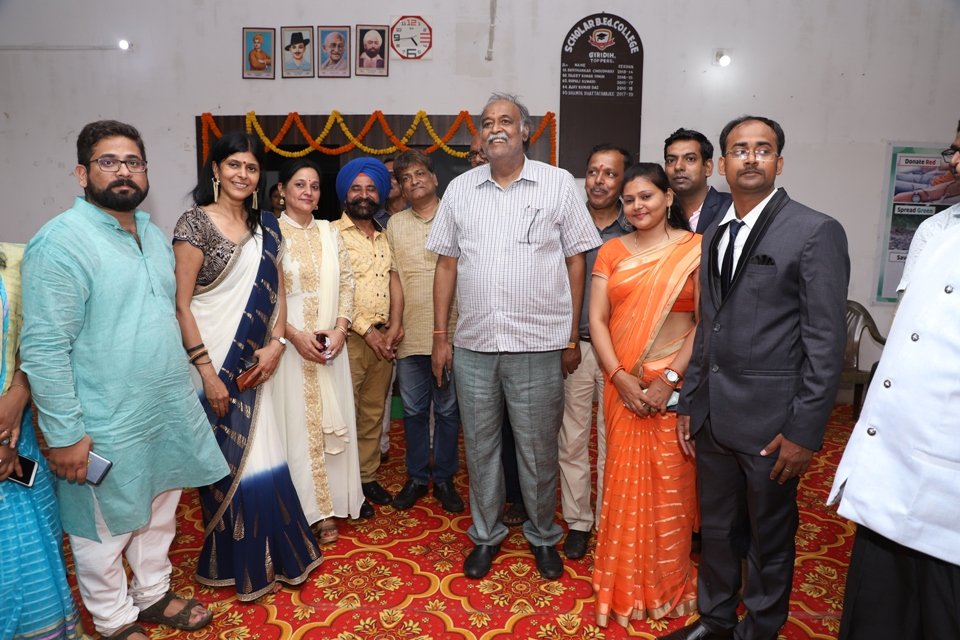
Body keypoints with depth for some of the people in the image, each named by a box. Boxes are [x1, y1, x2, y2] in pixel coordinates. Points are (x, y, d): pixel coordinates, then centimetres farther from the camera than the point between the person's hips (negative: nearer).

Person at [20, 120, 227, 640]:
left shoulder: (153, 234, 8)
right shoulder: (61, 242, -17)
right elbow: (44, 348, -19)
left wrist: (187, 386, 15)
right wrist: (64, 435, -18)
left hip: (169, 411, 7)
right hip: (107, 426, -7)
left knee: (161, 509, 22)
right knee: (105, 529, 13)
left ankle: (152, 593, 44)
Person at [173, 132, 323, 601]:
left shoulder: (266, 226, 9)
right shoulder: (195, 222, -8)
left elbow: (277, 291, 12)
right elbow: (181, 304, -12)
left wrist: (276, 343, -4)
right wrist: (207, 371, -15)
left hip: (255, 360, 5)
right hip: (213, 360, -4)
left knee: (258, 456, 10)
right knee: (227, 462, 6)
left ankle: (270, 555, 29)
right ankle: (237, 566, 25)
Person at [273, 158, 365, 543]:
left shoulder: (330, 233, 11)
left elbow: (346, 283, 9)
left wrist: (340, 327, -5)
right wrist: (295, 335, -16)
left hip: (331, 346, 5)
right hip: (290, 346, -4)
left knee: (332, 422, 8)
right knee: (296, 424, 2)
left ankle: (328, 508, 21)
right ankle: (303, 511, 16)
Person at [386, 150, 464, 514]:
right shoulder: (395, 225, 9)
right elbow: (393, 278, 7)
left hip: (451, 332, -2)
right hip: (410, 334, 2)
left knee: (448, 410, 8)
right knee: (414, 410, 12)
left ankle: (444, 479, 24)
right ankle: (417, 477, 28)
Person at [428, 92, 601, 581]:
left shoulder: (558, 184, 0)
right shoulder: (460, 188, 7)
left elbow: (576, 260, 2)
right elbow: (447, 264, 9)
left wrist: (573, 334, -1)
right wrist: (440, 336, 6)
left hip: (538, 344, -2)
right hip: (472, 344, 3)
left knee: (538, 449, 11)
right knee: (480, 446, 14)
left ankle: (543, 536, 33)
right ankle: (486, 534, 34)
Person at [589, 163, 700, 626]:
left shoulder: (696, 249, -2)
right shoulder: (612, 251, 6)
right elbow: (597, 320, 1)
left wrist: (668, 380, -14)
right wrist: (620, 378, -10)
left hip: (676, 384, -2)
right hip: (623, 383, 2)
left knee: (669, 484, 7)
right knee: (625, 481, 10)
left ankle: (667, 585, 30)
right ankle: (625, 586, 29)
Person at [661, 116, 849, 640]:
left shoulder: (816, 232, -8)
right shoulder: (714, 234, 11)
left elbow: (826, 341, -11)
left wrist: (805, 431, -14)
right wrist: (688, 402, 12)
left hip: (770, 420, -5)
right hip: (713, 415, 6)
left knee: (768, 538, 13)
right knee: (716, 529, 19)